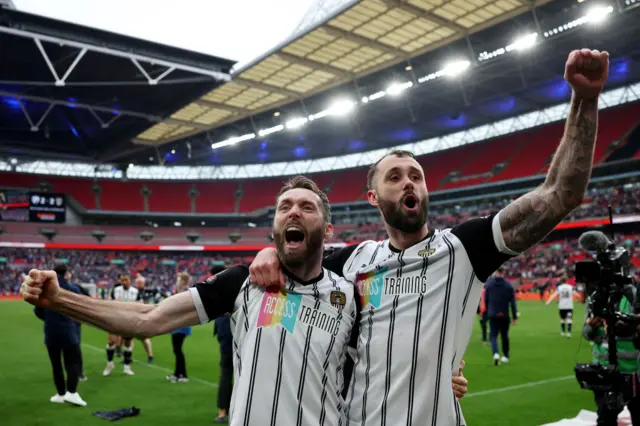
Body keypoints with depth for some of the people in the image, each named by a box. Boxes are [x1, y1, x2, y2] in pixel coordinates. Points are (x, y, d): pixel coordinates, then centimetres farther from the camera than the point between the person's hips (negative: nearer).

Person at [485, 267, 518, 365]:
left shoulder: (489, 284, -2)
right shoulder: (508, 285, -4)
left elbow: (485, 299, 3)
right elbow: (512, 302, -5)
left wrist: (488, 311, 18)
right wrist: (515, 316, -1)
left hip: (493, 315, -1)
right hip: (505, 315, 1)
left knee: (493, 335, 2)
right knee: (504, 335, 15)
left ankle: (496, 353, -21)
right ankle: (506, 356, 25)